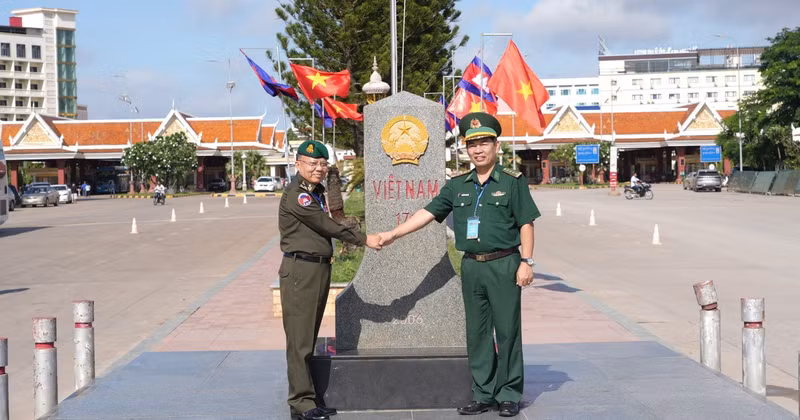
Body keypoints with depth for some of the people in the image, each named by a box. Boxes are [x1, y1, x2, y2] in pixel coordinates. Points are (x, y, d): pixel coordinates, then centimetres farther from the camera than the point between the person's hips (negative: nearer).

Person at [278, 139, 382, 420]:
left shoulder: (316, 192, 17)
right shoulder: (296, 195, -13)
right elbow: (327, 226, -13)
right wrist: (364, 239, -9)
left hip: (320, 268, 9)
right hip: (300, 269, -9)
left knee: (309, 338, 12)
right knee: (300, 339, -6)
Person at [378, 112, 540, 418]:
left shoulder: (513, 182, -1)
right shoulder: (457, 186, 11)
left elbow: (526, 224, -2)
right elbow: (428, 213, 10)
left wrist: (526, 262, -10)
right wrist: (393, 234, 5)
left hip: (503, 265, -4)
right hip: (471, 266, 5)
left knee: (507, 330, 0)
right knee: (477, 333, 9)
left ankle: (509, 395, 10)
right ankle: (483, 395, 17)